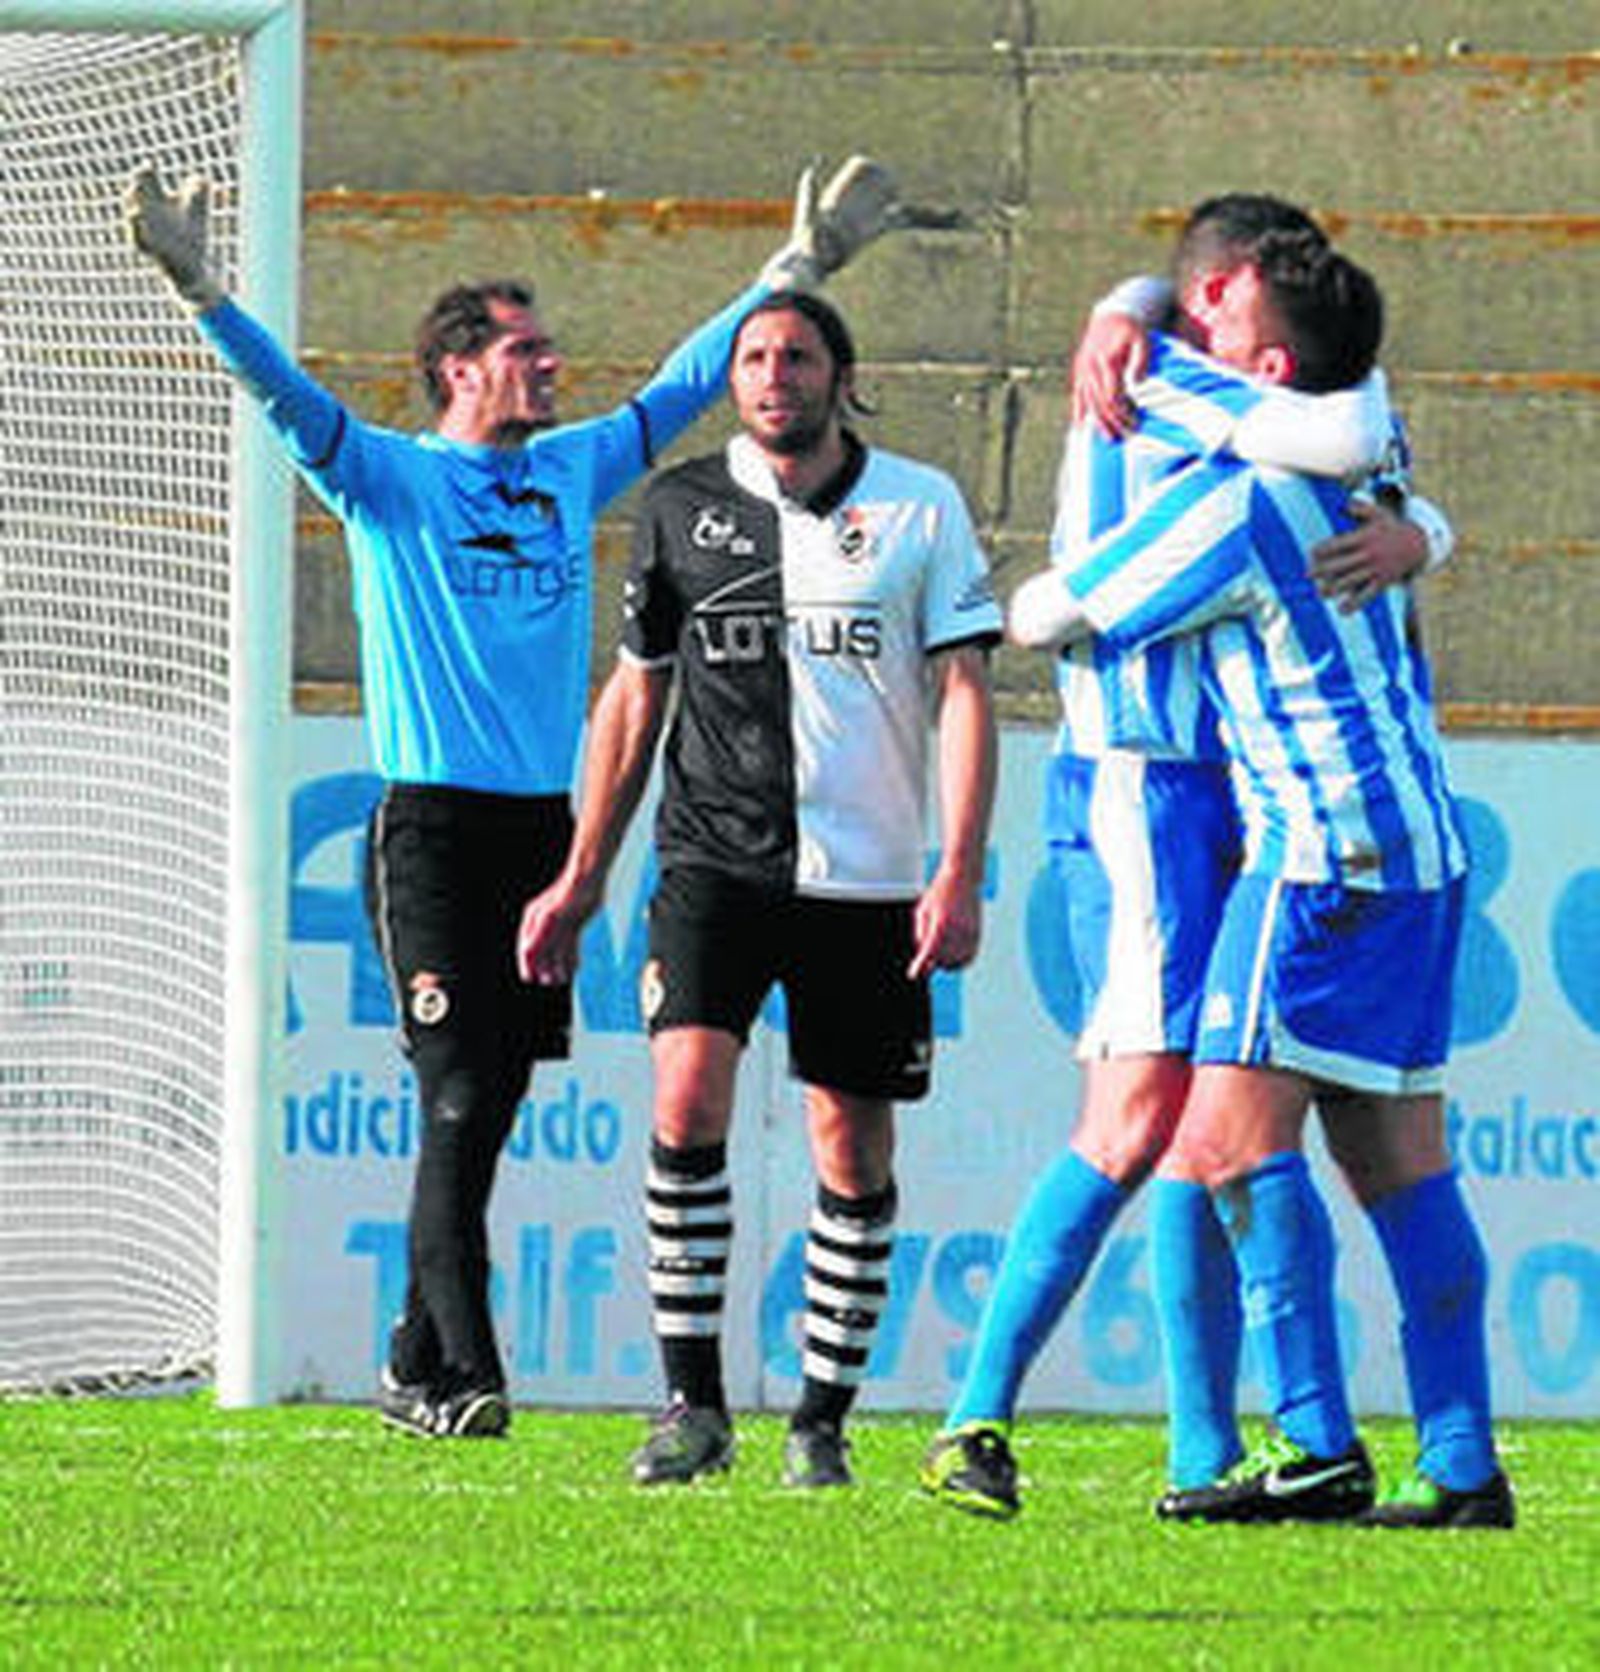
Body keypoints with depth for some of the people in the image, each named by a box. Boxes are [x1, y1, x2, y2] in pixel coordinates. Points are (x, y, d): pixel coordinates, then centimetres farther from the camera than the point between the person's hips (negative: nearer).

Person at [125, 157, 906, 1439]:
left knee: (489, 1110, 7)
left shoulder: (575, 471, 14)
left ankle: (417, 1364, 15)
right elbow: (285, 396, -13)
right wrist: (199, 289, -28)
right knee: (461, 1103, -11)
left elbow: (681, 389, 23)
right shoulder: (389, 477, -1)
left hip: (544, 826, 5)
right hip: (433, 830, -5)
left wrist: (799, 271, 24)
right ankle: (461, 1375, -13)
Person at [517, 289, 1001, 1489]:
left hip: (867, 880, 0)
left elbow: (965, 692, 0)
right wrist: (582, 876, 14)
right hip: (716, 860, 0)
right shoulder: (684, 509, 8)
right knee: (689, 1101, -17)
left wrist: (959, 874, -10)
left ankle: (824, 1415, 15)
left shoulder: (922, 508, 3)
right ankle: (694, 1400, -11)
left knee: (855, 1151, 3)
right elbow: (636, 694, 16)